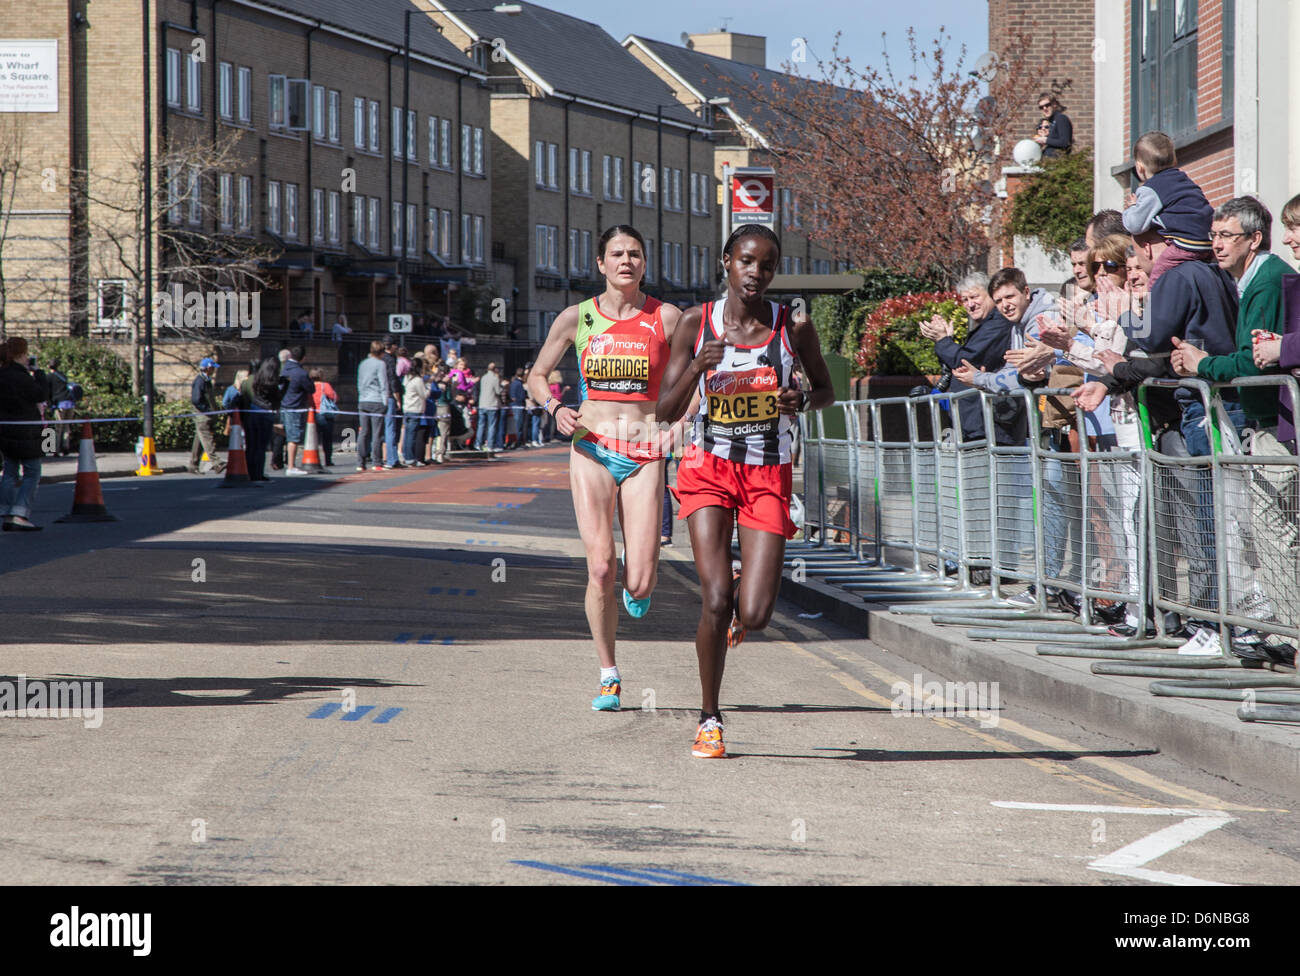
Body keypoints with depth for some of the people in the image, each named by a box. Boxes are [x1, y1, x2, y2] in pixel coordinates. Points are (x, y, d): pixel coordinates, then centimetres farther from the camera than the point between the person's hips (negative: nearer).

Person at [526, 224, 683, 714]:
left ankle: (640, 575, 31)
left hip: (645, 455, 0)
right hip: (592, 451, 1)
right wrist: (555, 408, -4)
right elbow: (536, 375, 15)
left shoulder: (667, 318, 0)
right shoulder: (577, 319, 4)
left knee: (638, 583, -9)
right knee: (600, 569, -12)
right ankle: (608, 676, 4)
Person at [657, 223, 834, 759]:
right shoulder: (697, 324, -4)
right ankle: (709, 720, 5)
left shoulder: (794, 327, -3)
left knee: (754, 615, -9)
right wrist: (697, 368, -22)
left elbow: (826, 390, 12)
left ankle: (745, 594, 31)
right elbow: (665, 412, -4)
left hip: (769, 475, 1)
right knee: (714, 601, -15)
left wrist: (802, 402, -11)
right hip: (709, 470, 0)